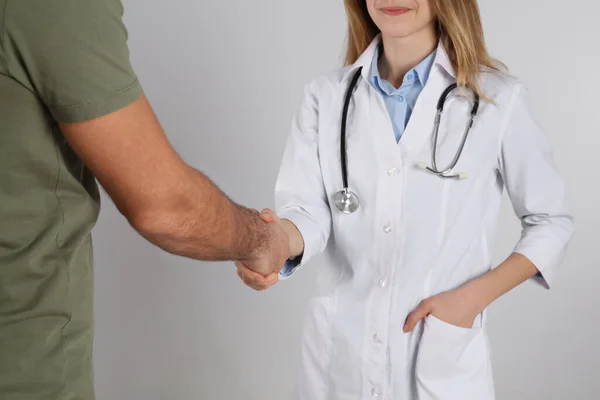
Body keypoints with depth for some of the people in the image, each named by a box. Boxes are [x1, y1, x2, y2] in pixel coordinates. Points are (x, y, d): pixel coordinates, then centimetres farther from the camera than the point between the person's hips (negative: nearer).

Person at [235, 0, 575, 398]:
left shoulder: (499, 98, -7)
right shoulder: (326, 94, 1)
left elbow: (552, 221, 1)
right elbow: (307, 210, -7)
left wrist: (472, 297, -11)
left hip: (444, 356, -2)